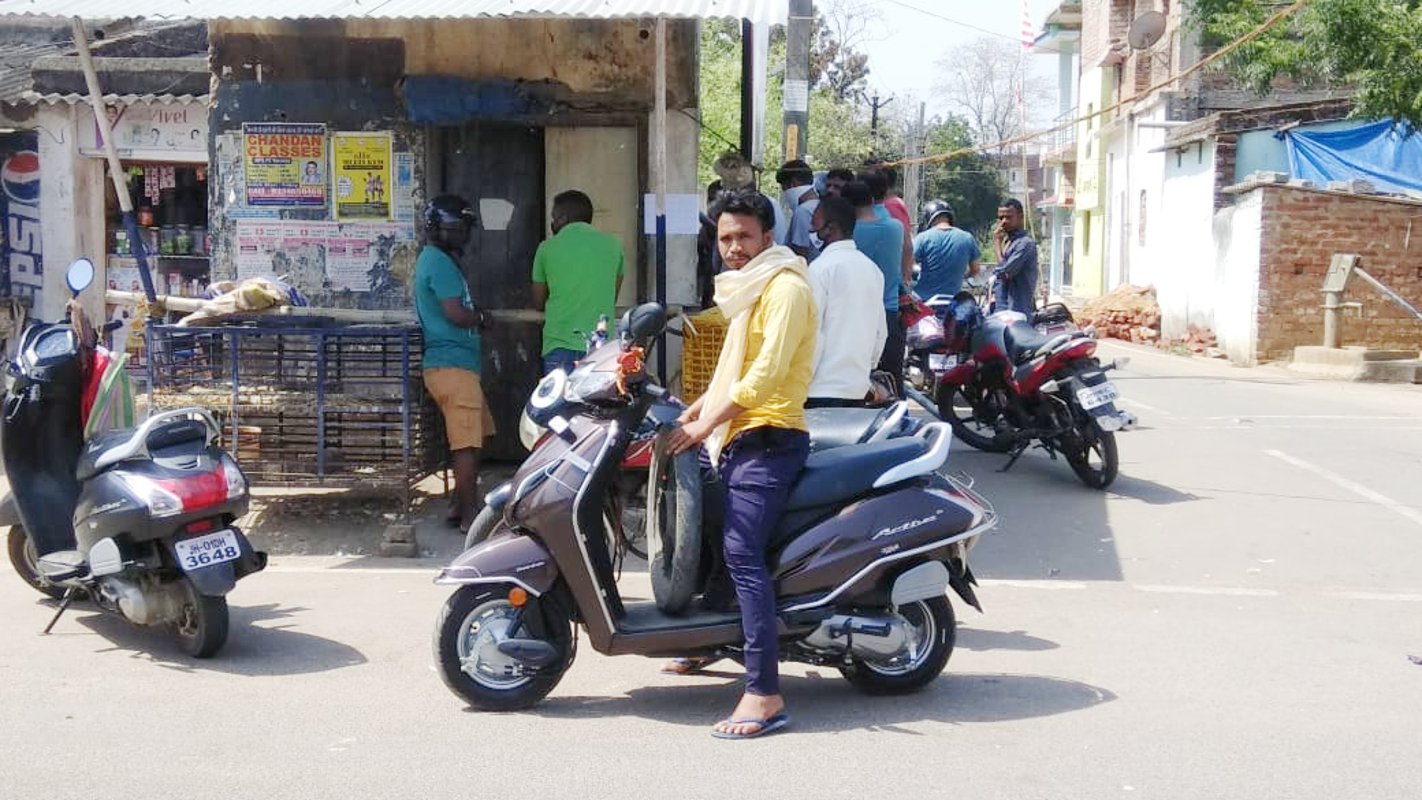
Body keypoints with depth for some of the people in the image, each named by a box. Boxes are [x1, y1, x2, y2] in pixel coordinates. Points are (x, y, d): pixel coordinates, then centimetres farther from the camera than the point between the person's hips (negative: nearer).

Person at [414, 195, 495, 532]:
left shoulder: (431, 259, 20)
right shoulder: (440, 263, -14)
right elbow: (455, 314, -22)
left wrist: (474, 313, 6)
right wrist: (482, 318, -3)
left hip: (452, 363, 11)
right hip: (453, 365, -11)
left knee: (473, 438, 17)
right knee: (467, 444, -7)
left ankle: (461, 507, 23)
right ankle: (470, 515, -2)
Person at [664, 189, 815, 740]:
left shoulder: (785, 286, -9)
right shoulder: (748, 288, 22)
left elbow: (768, 371, -20)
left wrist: (705, 424, -18)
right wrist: (694, 409, 18)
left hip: (769, 439, -11)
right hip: (739, 438, 11)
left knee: (740, 551, -22)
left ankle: (764, 692, -26)